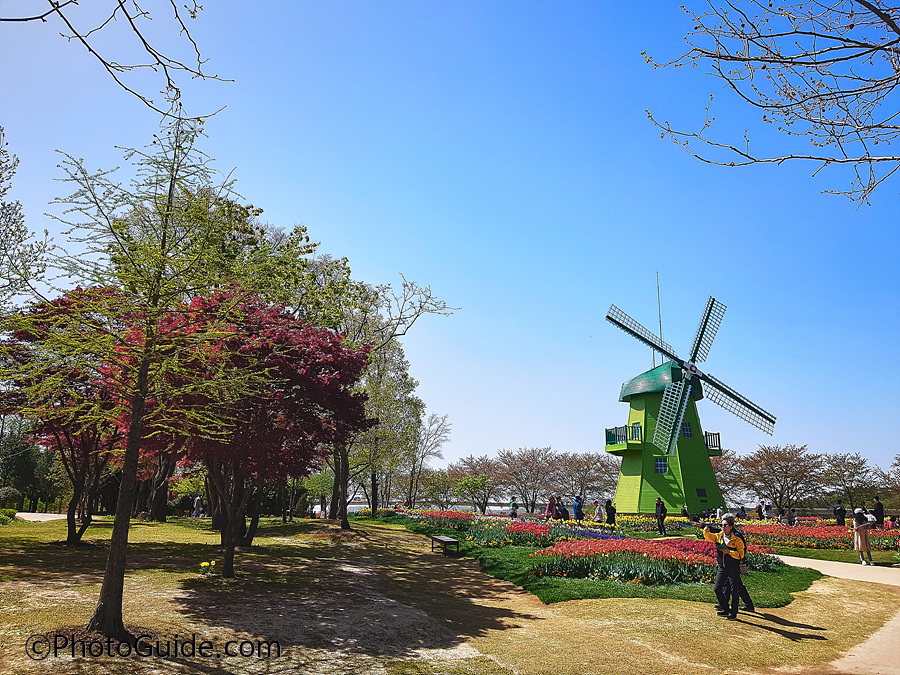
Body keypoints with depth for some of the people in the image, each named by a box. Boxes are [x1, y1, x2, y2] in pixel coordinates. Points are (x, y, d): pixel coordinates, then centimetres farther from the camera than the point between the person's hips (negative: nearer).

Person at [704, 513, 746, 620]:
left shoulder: (737, 540, -11)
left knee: (734, 591, 3)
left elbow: (741, 555, -11)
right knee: (717, 589, 6)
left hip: (733, 569, -5)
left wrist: (729, 552, -23)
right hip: (722, 568, 5)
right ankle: (726, 610, 21)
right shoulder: (719, 536, 3)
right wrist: (706, 531, -18)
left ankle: (733, 613, 15)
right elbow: (710, 537, 4)